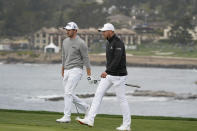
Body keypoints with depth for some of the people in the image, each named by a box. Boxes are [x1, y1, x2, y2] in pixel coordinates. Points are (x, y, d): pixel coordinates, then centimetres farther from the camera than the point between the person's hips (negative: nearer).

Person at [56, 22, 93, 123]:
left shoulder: (80, 43, -10)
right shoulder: (65, 41, 12)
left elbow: (86, 59, -9)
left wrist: (89, 75, -12)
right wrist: (63, 71, 22)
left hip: (76, 70, -8)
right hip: (67, 71, 8)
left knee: (68, 92, -16)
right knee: (69, 94, 8)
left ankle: (67, 116, -15)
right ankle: (86, 108, 23)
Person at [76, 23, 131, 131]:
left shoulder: (118, 43, -18)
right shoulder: (108, 43, 12)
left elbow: (117, 60, -28)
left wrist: (107, 72, -35)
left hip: (118, 75, -9)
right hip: (109, 75, 9)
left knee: (121, 99, -1)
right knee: (98, 94, 1)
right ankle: (90, 120, -2)